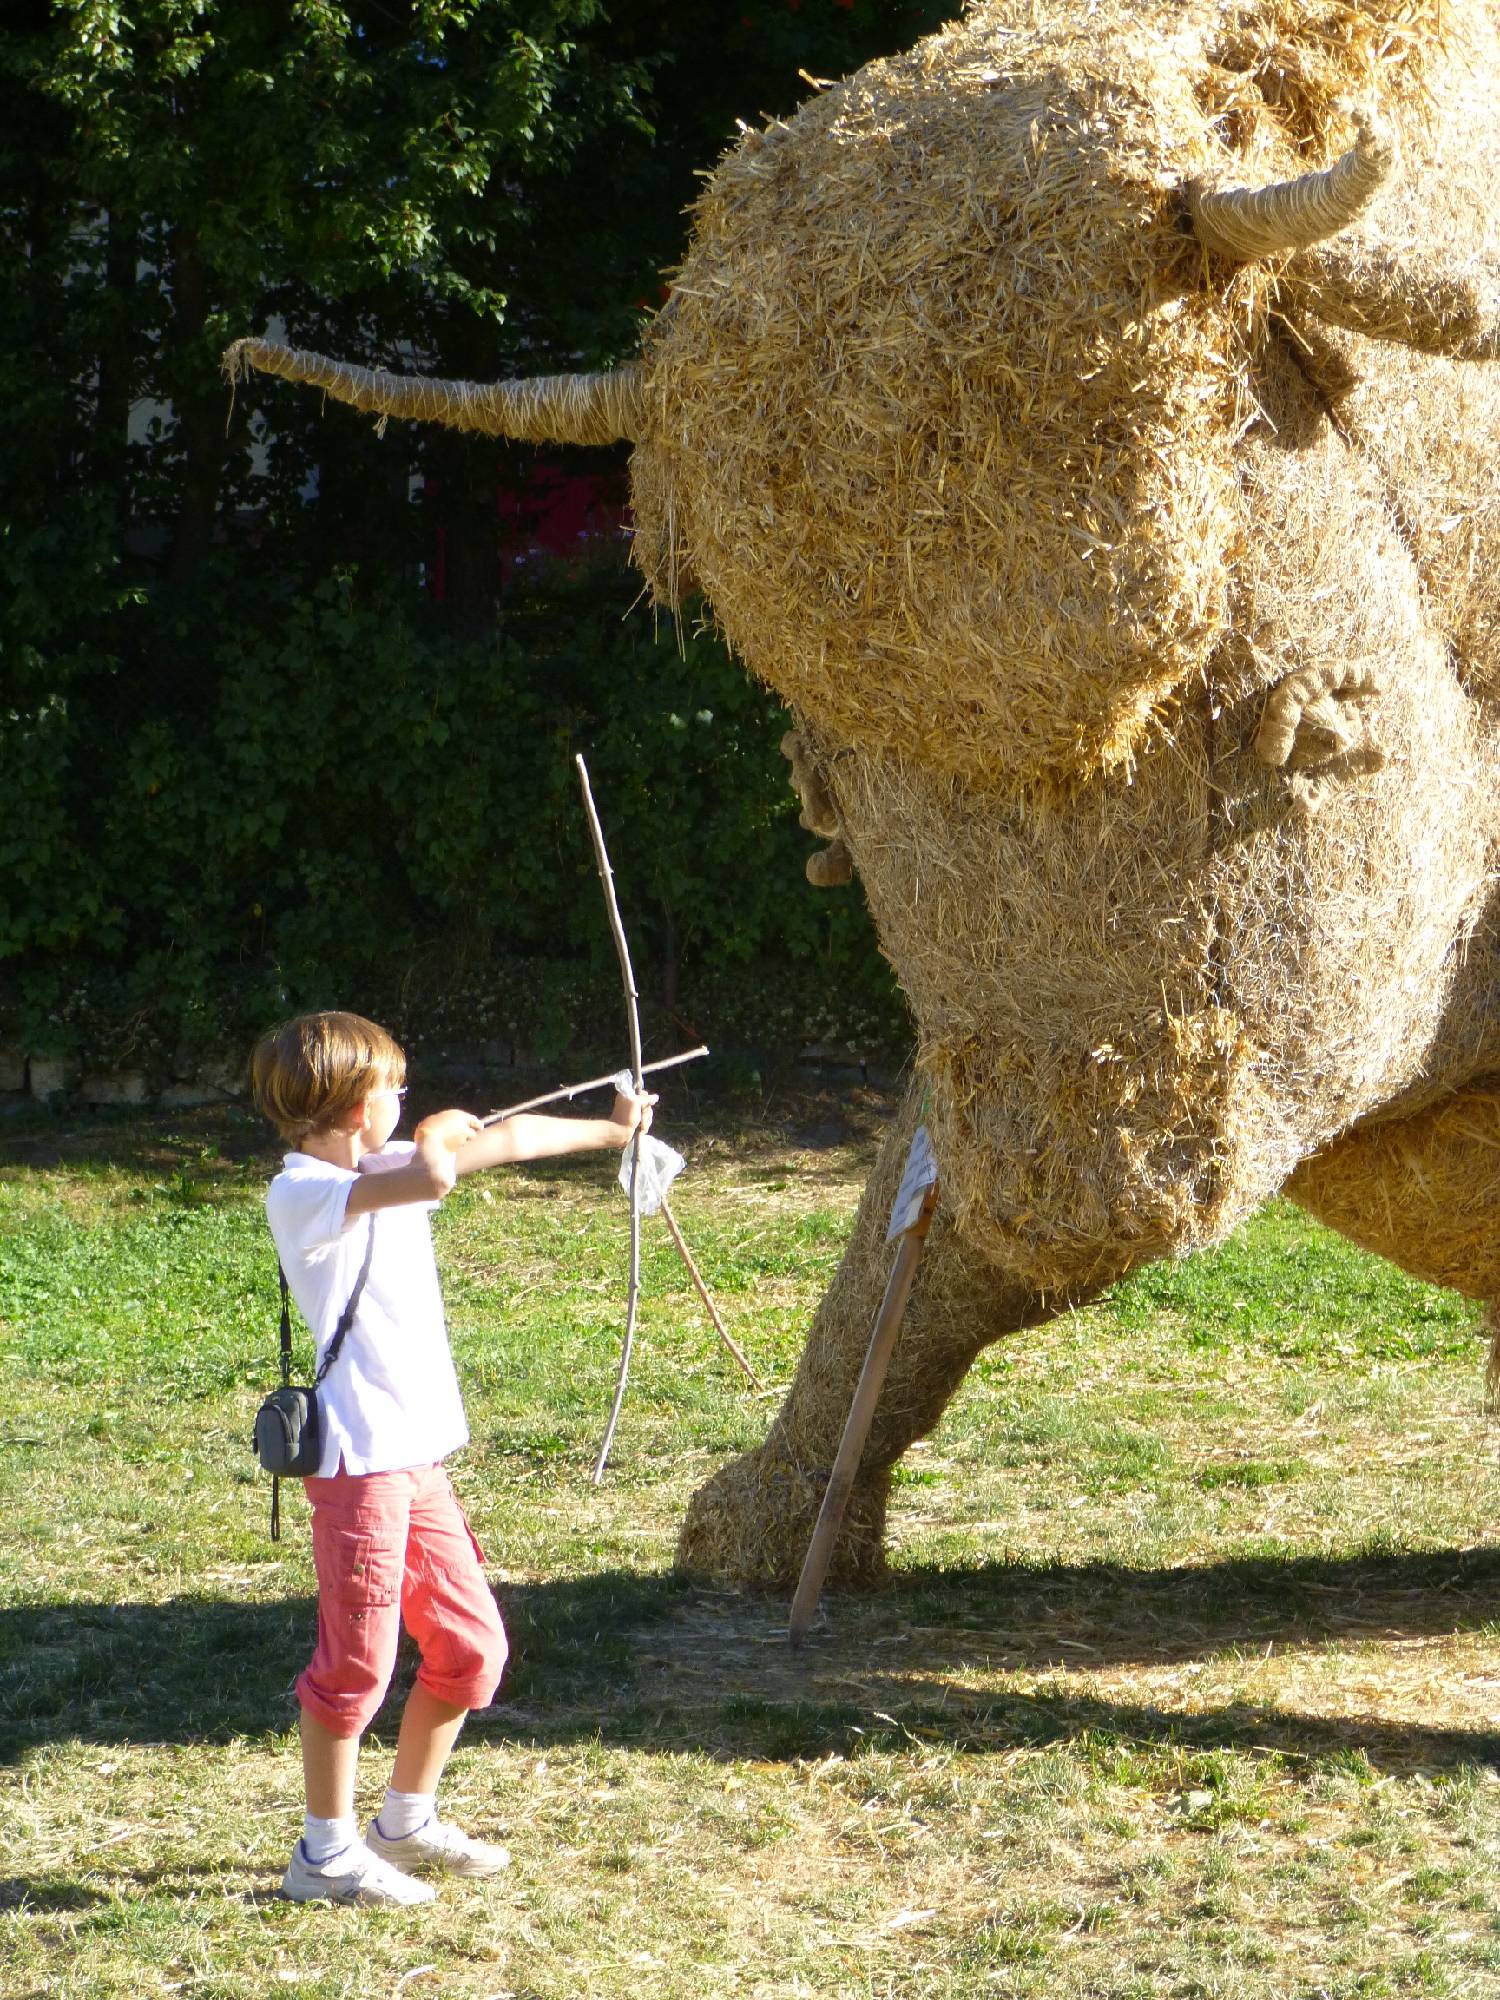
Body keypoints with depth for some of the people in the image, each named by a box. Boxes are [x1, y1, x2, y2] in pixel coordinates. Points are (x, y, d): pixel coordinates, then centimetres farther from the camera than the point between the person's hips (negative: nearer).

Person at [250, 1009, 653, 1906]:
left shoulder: (384, 1169, 12)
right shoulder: (302, 1193, -15)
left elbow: (506, 1142, 23)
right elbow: (431, 1177, -32)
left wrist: (611, 1129, 33)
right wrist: (438, 1131, -9)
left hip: (420, 1455, 9)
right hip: (360, 1460, -9)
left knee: (472, 1645, 14)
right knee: (356, 1662, -1)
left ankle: (406, 1823, 29)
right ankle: (327, 1852, 12)